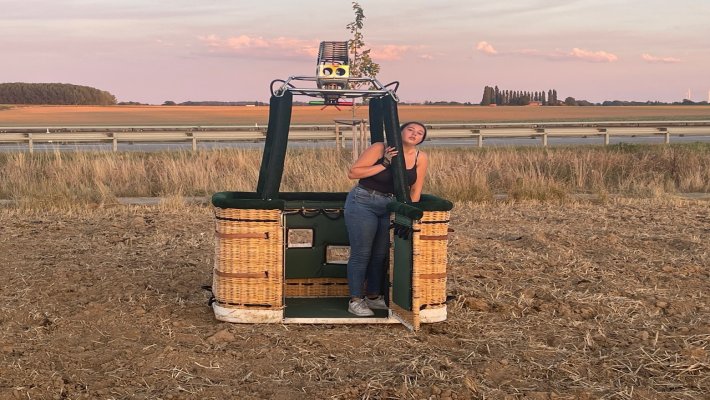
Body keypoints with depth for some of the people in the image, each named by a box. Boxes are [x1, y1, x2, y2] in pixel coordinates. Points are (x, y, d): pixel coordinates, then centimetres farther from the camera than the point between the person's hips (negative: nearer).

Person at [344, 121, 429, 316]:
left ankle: (373, 296, 26)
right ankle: (355, 300, 5)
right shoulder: (380, 149, -14)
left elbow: (415, 190, 6)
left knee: (381, 254, 12)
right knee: (361, 253, -3)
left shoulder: (420, 158, -1)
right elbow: (352, 173, -17)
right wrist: (385, 164, -20)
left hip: (391, 207, 5)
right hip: (363, 203, -5)